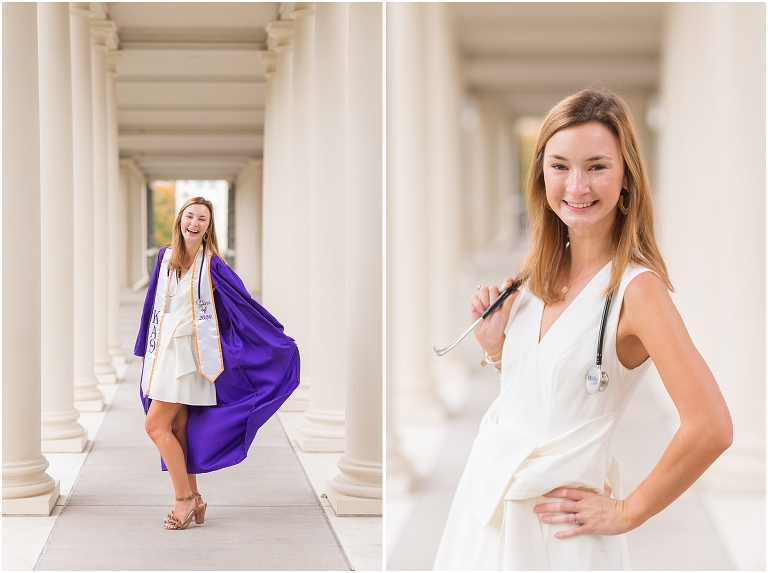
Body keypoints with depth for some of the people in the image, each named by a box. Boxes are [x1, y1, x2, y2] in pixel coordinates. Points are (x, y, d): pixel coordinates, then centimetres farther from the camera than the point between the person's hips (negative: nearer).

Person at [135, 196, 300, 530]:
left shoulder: (211, 265, -8)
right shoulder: (165, 257, 8)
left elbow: (244, 303, -5)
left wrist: (280, 339, -3)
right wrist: (146, 348, 23)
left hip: (189, 352, -6)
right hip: (164, 350, 6)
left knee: (155, 425, -10)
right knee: (176, 429, 6)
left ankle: (185, 498, 2)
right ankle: (192, 500, 16)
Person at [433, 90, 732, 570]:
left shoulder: (635, 287, -19)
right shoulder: (541, 271, 2)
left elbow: (711, 428, -27)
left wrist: (626, 512, -14)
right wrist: (493, 343, -4)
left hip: (555, 521, -6)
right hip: (488, 489, 6)